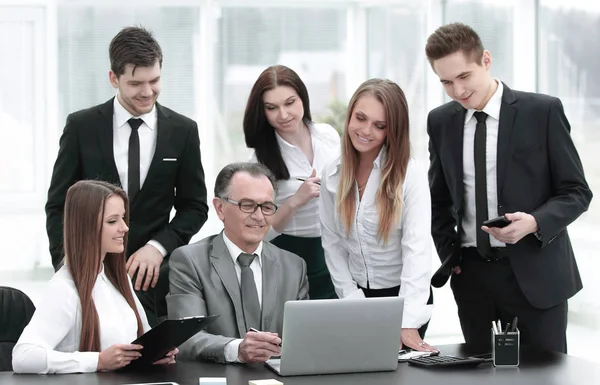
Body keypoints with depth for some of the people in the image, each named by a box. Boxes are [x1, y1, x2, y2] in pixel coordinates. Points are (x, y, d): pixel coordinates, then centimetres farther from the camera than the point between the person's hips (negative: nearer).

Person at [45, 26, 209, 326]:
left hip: (153, 275, 1)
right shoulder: (81, 126, 0)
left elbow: (195, 206, 8)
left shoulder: (183, 131, 3)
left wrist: (158, 246, -8)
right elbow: (58, 205, 3)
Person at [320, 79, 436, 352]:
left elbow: (417, 248, -23)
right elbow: (332, 243, 1)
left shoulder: (410, 174, -16)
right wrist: (353, 300, -8)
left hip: (404, 297, -3)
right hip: (356, 296, 3)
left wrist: (408, 324, -31)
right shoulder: (332, 175, -2)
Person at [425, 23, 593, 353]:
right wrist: (449, 253, 6)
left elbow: (576, 192, -3)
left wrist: (534, 222, -21)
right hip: (472, 272, 3)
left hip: (534, 270, -3)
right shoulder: (441, 122, 7)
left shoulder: (542, 111, -5)